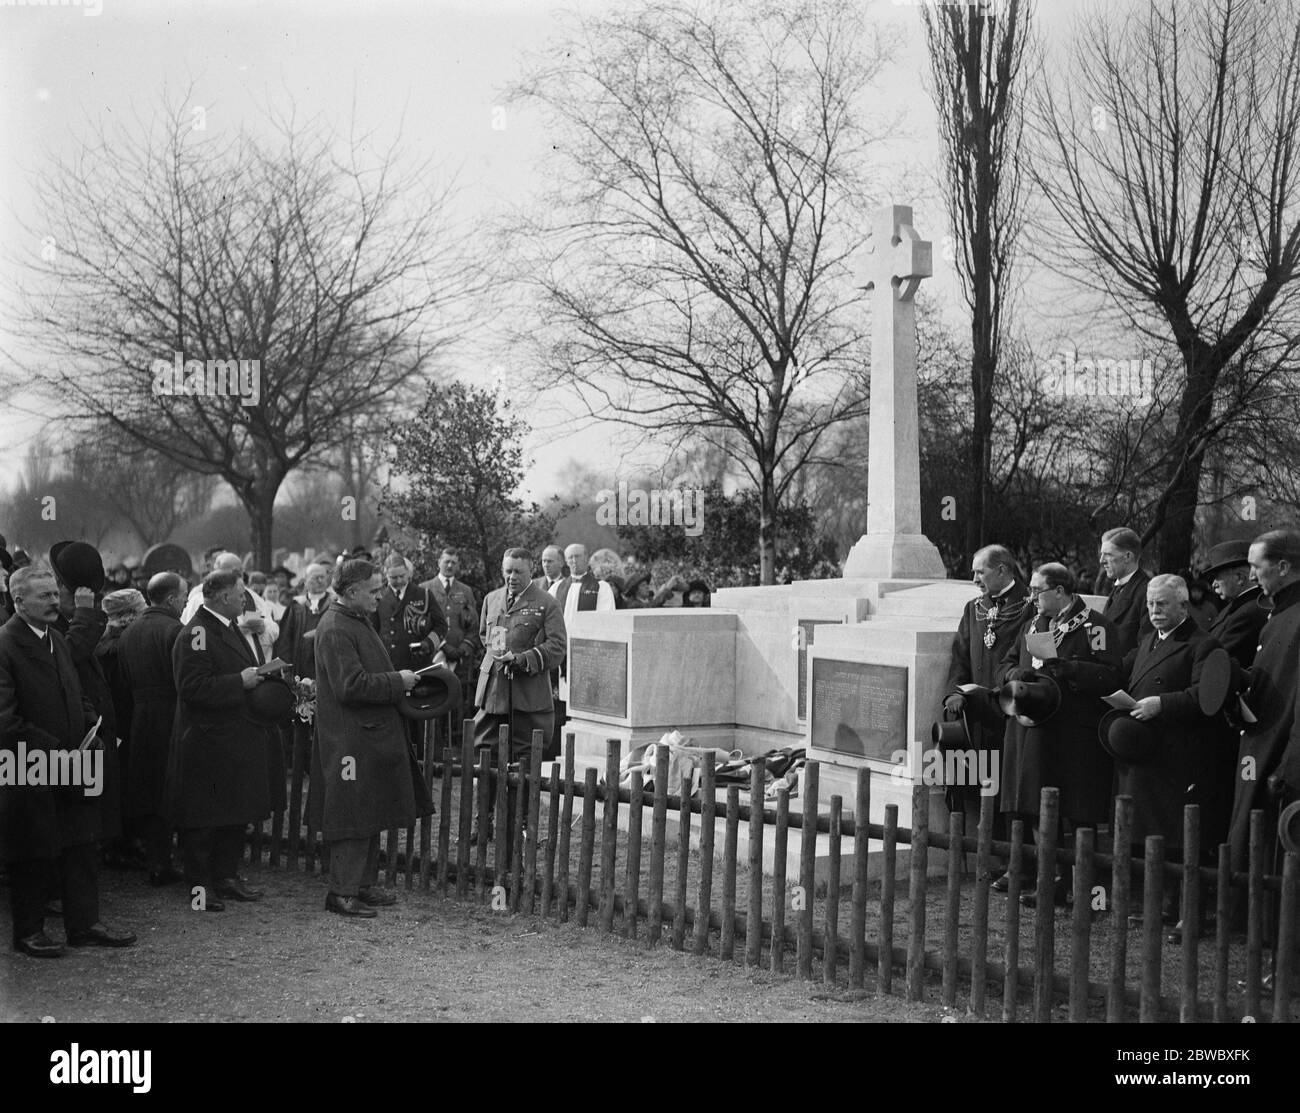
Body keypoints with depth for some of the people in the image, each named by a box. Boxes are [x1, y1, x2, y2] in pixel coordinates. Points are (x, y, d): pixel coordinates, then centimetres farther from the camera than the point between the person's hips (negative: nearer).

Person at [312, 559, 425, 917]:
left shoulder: (359, 620, 15)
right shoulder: (335, 629, -18)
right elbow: (351, 686, -25)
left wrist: (399, 679, 10)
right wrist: (397, 682, -17)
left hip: (373, 735, 10)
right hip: (350, 738, -10)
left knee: (371, 816, 16)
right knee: (352, 818, -4)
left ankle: (364, 884, 25)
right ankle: (342, 892, 4)